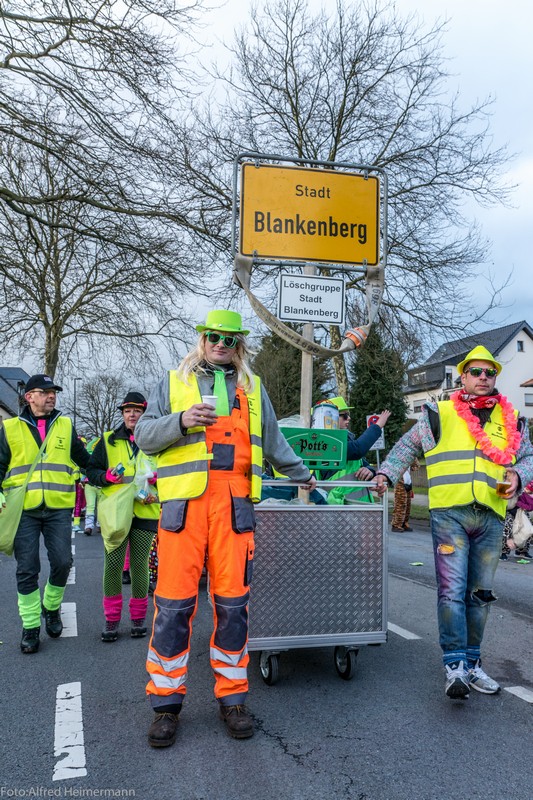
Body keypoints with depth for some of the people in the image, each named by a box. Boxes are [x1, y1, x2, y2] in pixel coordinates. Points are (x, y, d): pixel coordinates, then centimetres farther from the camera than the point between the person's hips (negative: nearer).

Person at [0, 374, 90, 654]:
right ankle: (30, 625, 15)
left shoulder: (66, 426, 11)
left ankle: (51, 607, 24)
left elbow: (84, 461, 18)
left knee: (62, 562, -3)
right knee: (27, 569, 1)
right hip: (23, 510, -1)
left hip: (58, 509, 1)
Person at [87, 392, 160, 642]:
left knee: (139, 565, 3)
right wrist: (107, 476, -10)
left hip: (145, 512, 0)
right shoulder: (108, 441, 10)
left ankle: (138, 617, 19)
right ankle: (112, 618, 11)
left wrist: (156, 481, -7)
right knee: (113, 563, -4)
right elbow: (91, 471, 10)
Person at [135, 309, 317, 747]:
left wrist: (302, 475, 35)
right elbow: (144, 436, 7)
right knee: (174, 602, -3)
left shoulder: (253, 387, 20)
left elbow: (273, 441, 29)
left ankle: (232, 697, 16)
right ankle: (166, 702, 11)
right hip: (184, 500, -1)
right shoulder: (174, 381, 15)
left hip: (235, 501, 2)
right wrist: (181, 420, -9)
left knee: (233, 602, 3)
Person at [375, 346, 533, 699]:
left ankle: (472, 662, 23)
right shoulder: (440, 414, 7)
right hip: (449, 514, -3)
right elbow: (407, 447, 13)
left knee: (480, 593, 11)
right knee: (452, 590, -9)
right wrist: (386, 474, 1)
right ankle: (455, 665, -4)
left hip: (491, 517, 4)